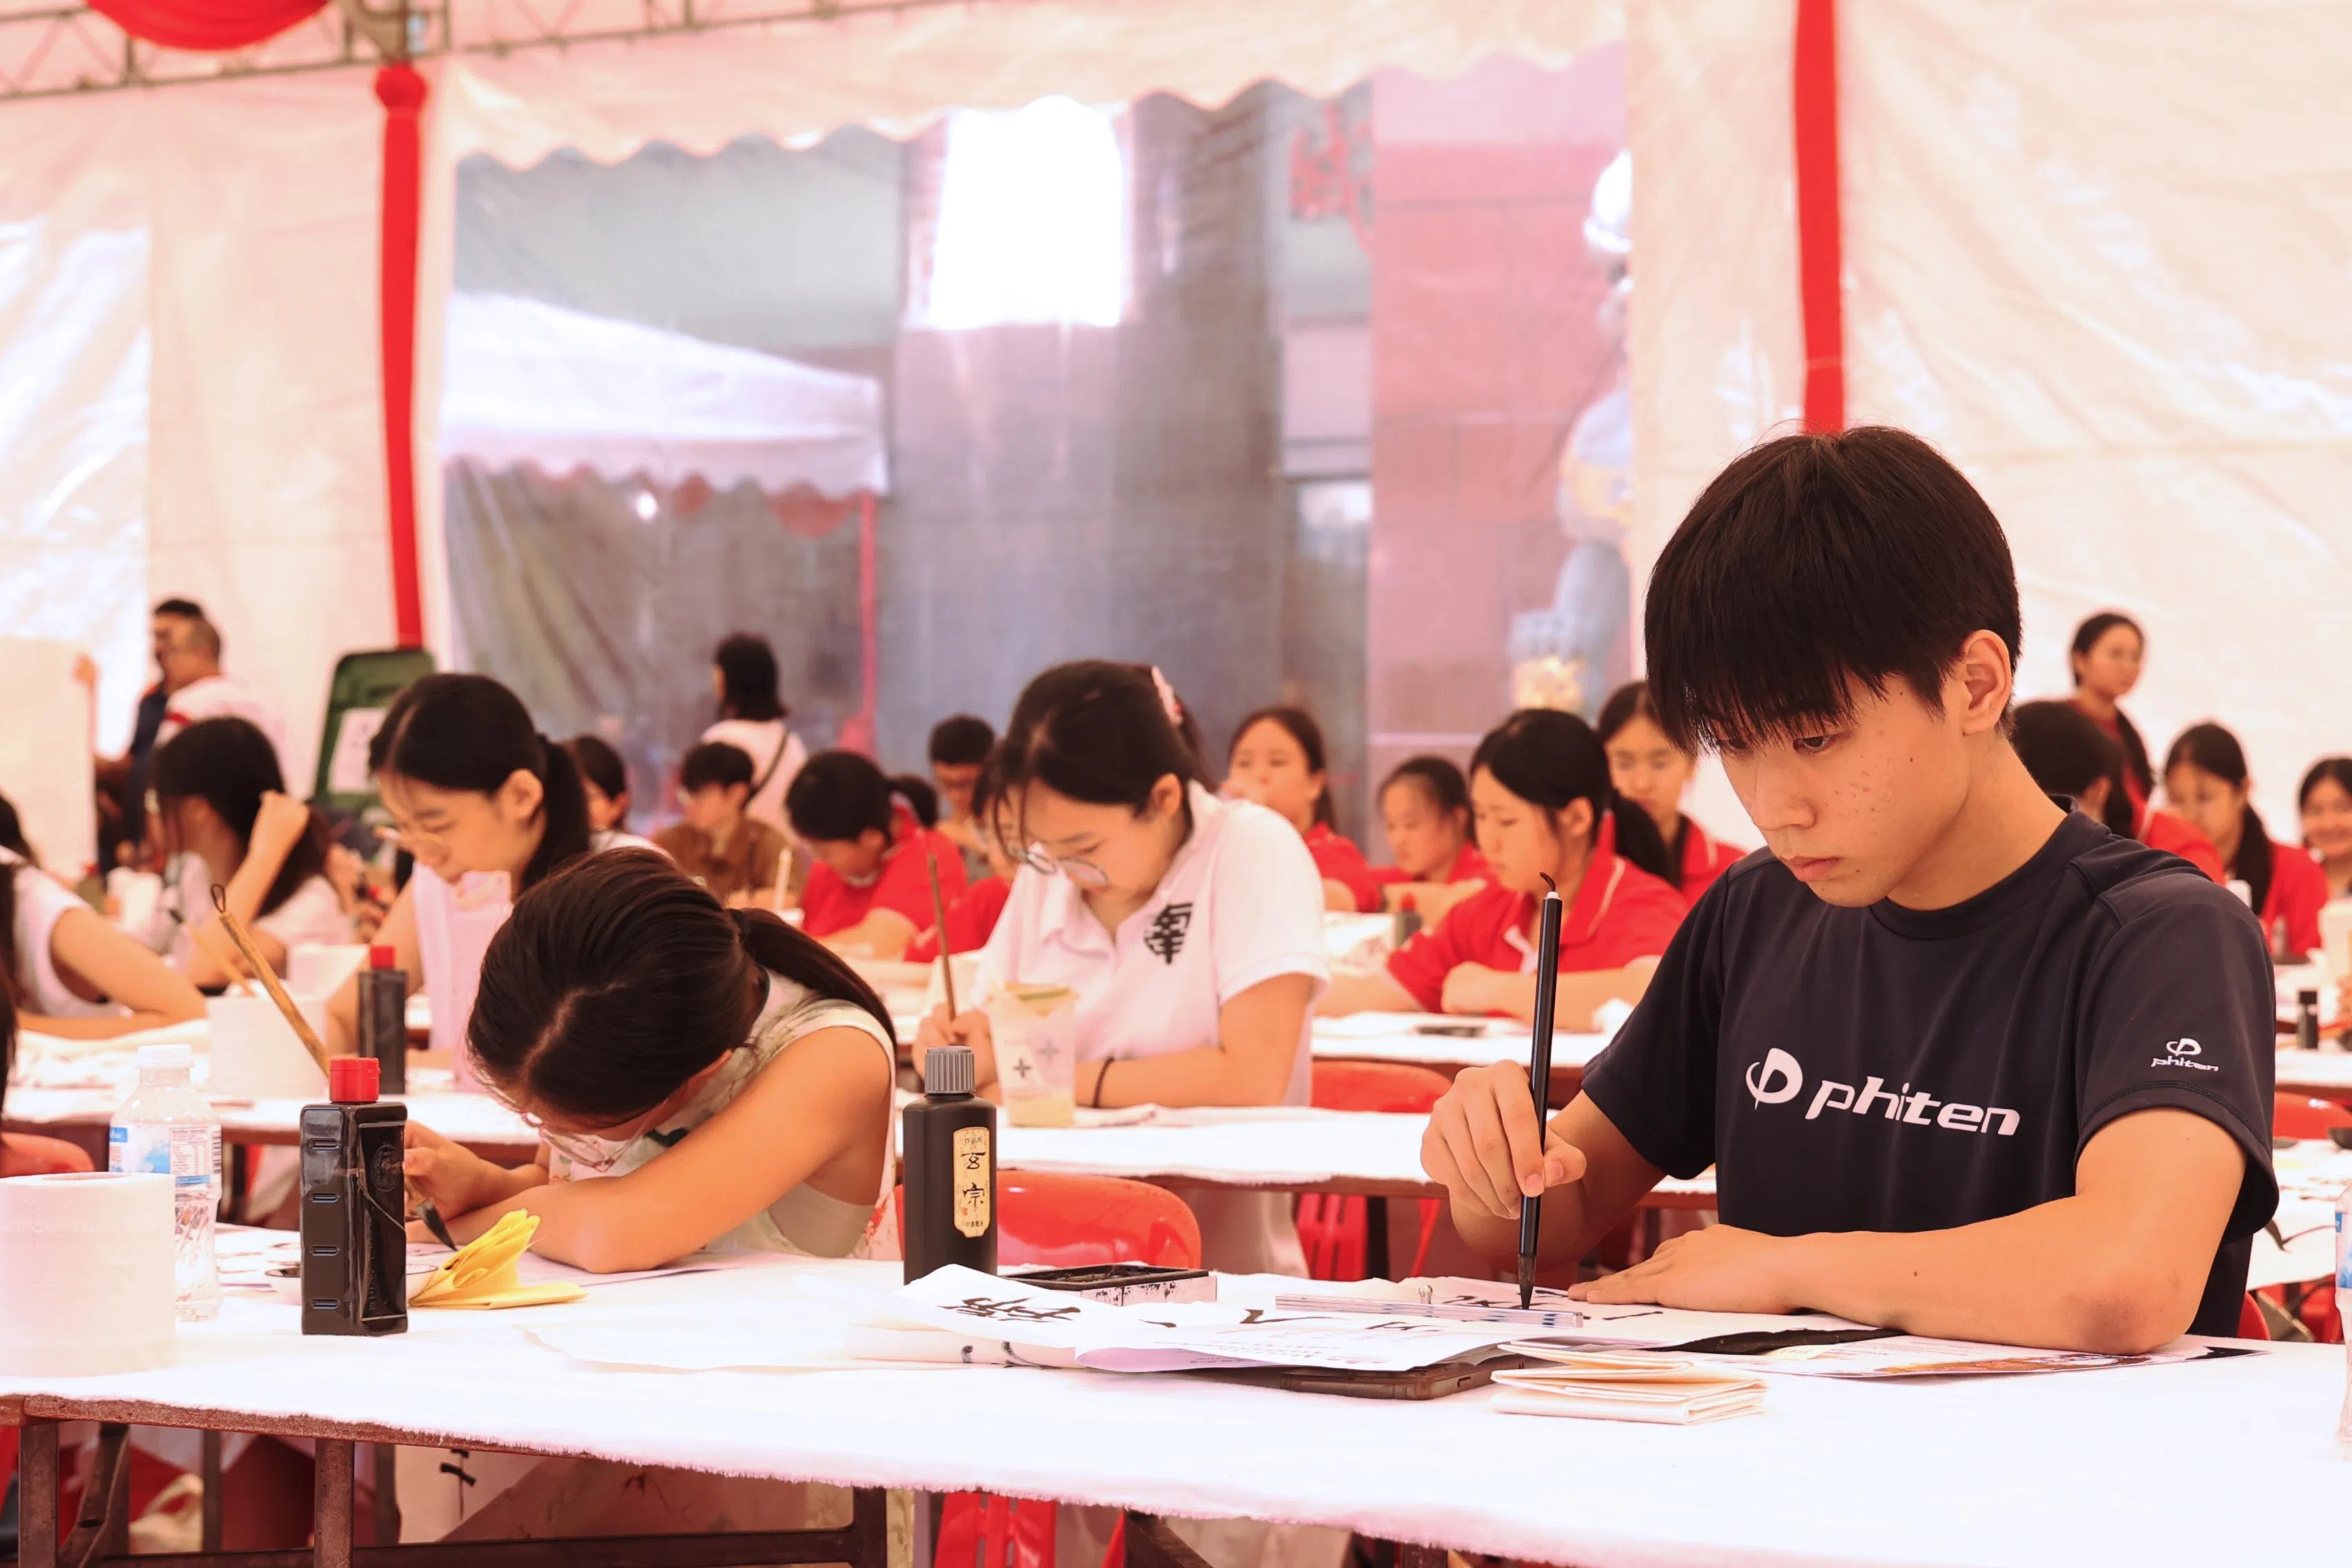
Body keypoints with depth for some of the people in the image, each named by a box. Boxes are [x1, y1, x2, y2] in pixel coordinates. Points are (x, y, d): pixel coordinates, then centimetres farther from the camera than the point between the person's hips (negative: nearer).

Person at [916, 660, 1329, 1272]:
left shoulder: (1252, 851, -9)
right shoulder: (1043, 877, 9)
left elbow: (1253, 1077, -18)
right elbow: (994, 1052, 19)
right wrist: (974, 1054, -4)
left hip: (1220, 1270, -5)